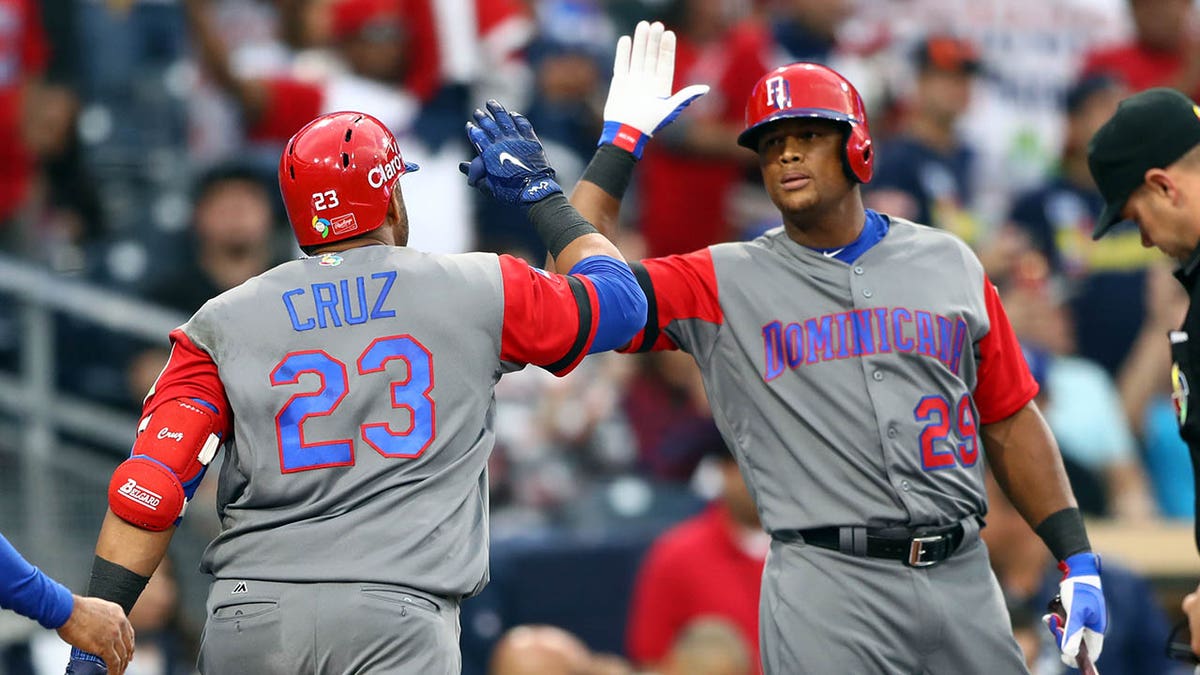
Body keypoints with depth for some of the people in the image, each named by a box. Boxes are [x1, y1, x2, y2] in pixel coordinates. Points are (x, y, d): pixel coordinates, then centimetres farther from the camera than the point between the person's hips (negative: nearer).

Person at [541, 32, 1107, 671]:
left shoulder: (950, 264, 13)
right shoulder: (725, 281, 7)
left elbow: (1009, 420, 15)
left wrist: (1078, 560, 9)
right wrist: (621, 142, 1)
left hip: (962, 579, 3)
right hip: (827, 591, -3)